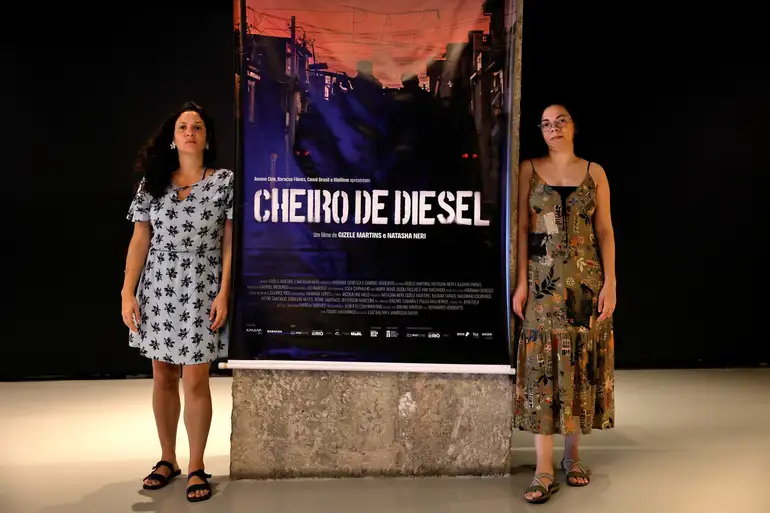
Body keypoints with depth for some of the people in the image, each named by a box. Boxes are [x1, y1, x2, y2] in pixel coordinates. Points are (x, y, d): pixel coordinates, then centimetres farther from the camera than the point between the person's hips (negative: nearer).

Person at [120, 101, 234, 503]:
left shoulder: (225, 181, -1)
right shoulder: (152, 183, 7)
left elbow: (230, 242, -3)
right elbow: (139, 240, 6)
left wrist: (224, 293, -10)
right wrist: (127, 293, 0)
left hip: (201, 291, -3)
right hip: (157, 289, 3)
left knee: (195, 382, -2)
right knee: (162, 377, 11)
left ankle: (197, 466, 15)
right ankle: (167, 459, 28)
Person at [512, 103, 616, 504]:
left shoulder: (595, 172, 9)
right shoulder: (530, 169, 6)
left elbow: (605, 231, 5)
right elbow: (523, 227, 1)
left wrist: (610, 283, -4)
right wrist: (521, 282, -6)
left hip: (586, 277, 2)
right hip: (543, 277, -1)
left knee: (581, 363, 5)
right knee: (542, 365, -4)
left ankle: (572, 457, 20)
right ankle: (544, 471, 0)